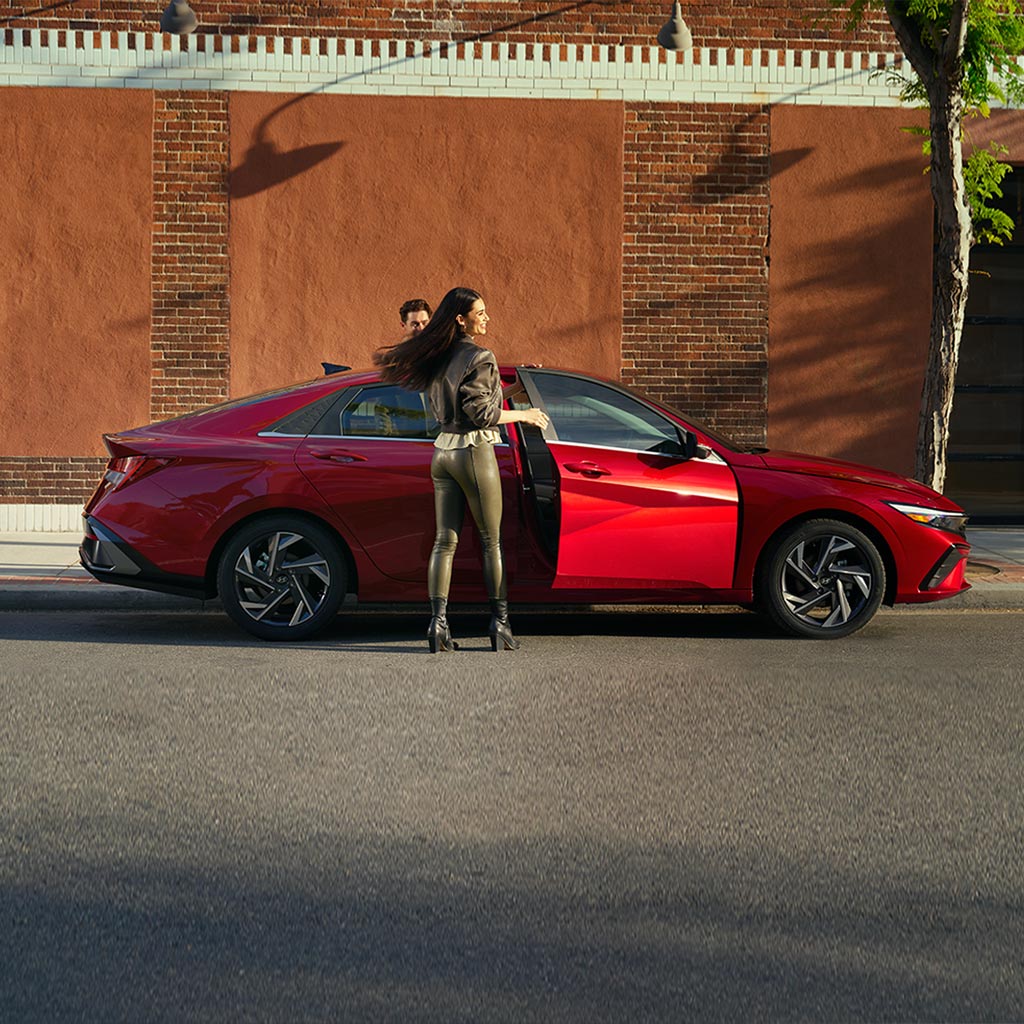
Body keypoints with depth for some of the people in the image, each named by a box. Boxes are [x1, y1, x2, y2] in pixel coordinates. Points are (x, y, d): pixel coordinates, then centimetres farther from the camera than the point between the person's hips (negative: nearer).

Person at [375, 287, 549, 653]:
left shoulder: (439, 360, 12)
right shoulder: (480, 357, -12)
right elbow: (480, 413, -16)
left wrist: (512, 389, 23)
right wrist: (523, 415, -4)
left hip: (442, 453, 7)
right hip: (474, 451, -7)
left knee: (445, 541, 5)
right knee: (492, 541, 3)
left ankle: (438, 622, -1)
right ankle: (500, 622, 5)